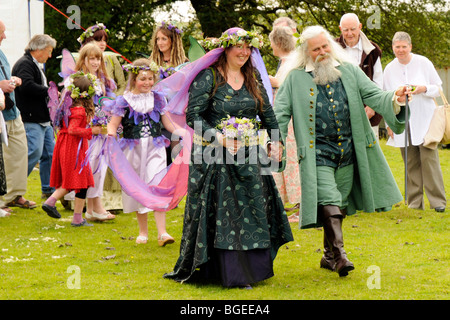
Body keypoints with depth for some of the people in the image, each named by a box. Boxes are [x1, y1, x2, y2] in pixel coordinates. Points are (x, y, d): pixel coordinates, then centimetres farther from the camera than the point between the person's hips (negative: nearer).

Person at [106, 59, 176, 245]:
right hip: (133, 149, 0)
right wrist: (111, 135, -23)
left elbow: (168, 123, 13)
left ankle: (162, 233, -13)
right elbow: (113, 125, -2)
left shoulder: (158, 99, 6)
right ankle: (143, 232, 22)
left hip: (155, 148, 0)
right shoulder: (124, 101, -2)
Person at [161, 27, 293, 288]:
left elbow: (267, 112, 19)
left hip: (247, 155, 6)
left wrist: (275, 140, 13)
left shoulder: (253, 77, 10)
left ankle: (252, 269, 14)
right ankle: (231, 273, 1)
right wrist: (219, 138, -23)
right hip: (214, 157, -6)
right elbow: (193, 115, -13)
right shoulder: (208, 77, -8)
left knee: (253, 208, 5)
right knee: (222, 212, -4)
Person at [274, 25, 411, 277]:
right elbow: (280, 112, 1)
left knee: (341, 205, 10)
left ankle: (329, 255, 23)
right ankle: (339, 254, -18)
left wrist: (394, 99, -17)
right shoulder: (295, 78, 2)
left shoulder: (350, 72, 8)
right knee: (329, 203, -16)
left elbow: (374, 95, 3)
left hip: (348, 152, 4)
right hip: (318, 152, -4)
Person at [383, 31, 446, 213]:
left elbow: (439, 87, 5)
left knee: (429, 157, -9)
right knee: (410, 163, 2)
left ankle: (438, 201, -4)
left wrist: (424, 89, -15)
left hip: (424, 119, -2)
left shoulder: (423, 63, 0)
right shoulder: (390, 69, 7)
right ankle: (415, 202, 8)